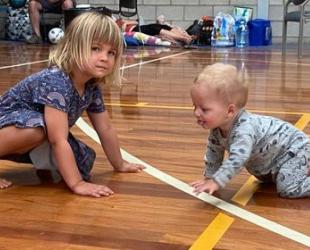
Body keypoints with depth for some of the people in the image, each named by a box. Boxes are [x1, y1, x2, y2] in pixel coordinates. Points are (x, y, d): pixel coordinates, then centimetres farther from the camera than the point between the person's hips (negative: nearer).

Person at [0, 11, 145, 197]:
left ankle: (37, 158, 20)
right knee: (37, 127, -39)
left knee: (84, 159, -4)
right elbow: (58, 140, -37)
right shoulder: (55, 82, -34)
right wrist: (77, 184, -37)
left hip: (35, 142, 8)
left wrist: (119, 165, 14)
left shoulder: (92, 88, -9)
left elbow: (106, 130, 5)